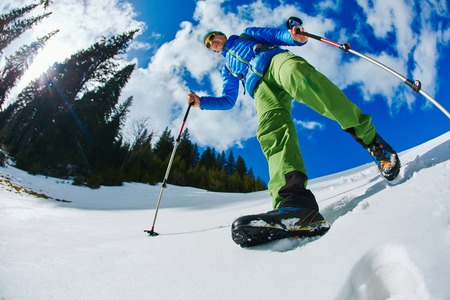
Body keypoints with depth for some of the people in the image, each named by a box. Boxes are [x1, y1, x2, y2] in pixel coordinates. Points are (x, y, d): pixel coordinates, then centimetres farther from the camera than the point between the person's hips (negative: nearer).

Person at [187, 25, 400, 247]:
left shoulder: (247, 35, 36)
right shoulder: (227, 68, 41)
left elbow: (277, 35, 21)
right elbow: (228, 100, 35)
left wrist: (295, 37, -2)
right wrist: (201, 102, 20)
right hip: (261, 87, 2)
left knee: (298, 76, -40)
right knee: (272, 131, -31)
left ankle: (368, 135, -37)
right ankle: (295, 200, -55)